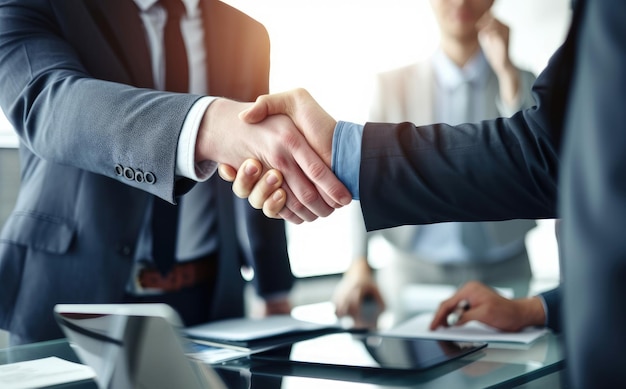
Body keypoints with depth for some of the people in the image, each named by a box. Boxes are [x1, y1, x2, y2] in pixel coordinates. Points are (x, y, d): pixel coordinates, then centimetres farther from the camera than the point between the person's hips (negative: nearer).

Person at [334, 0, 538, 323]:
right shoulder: (392, 86, 5)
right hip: (413, 274, -1)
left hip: (503, 275, 1)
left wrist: (506, 70, -10)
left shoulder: (519, 83, 7)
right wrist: (359, 265, -14)